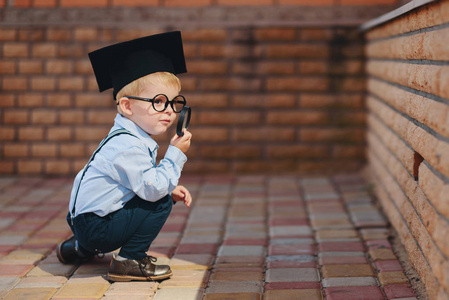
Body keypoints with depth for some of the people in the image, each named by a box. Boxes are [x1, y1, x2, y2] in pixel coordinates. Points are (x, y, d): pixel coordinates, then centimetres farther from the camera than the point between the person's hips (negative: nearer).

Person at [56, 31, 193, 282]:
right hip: (95, 226, -10)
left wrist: (170, 189, 2)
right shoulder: (128, 147, -23)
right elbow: (152, 188, -27)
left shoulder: (134, 139, 10)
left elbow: (142, 182, 17)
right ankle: (130, 261, -7)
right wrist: (176, 155, -18)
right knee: (161, 203, -15)